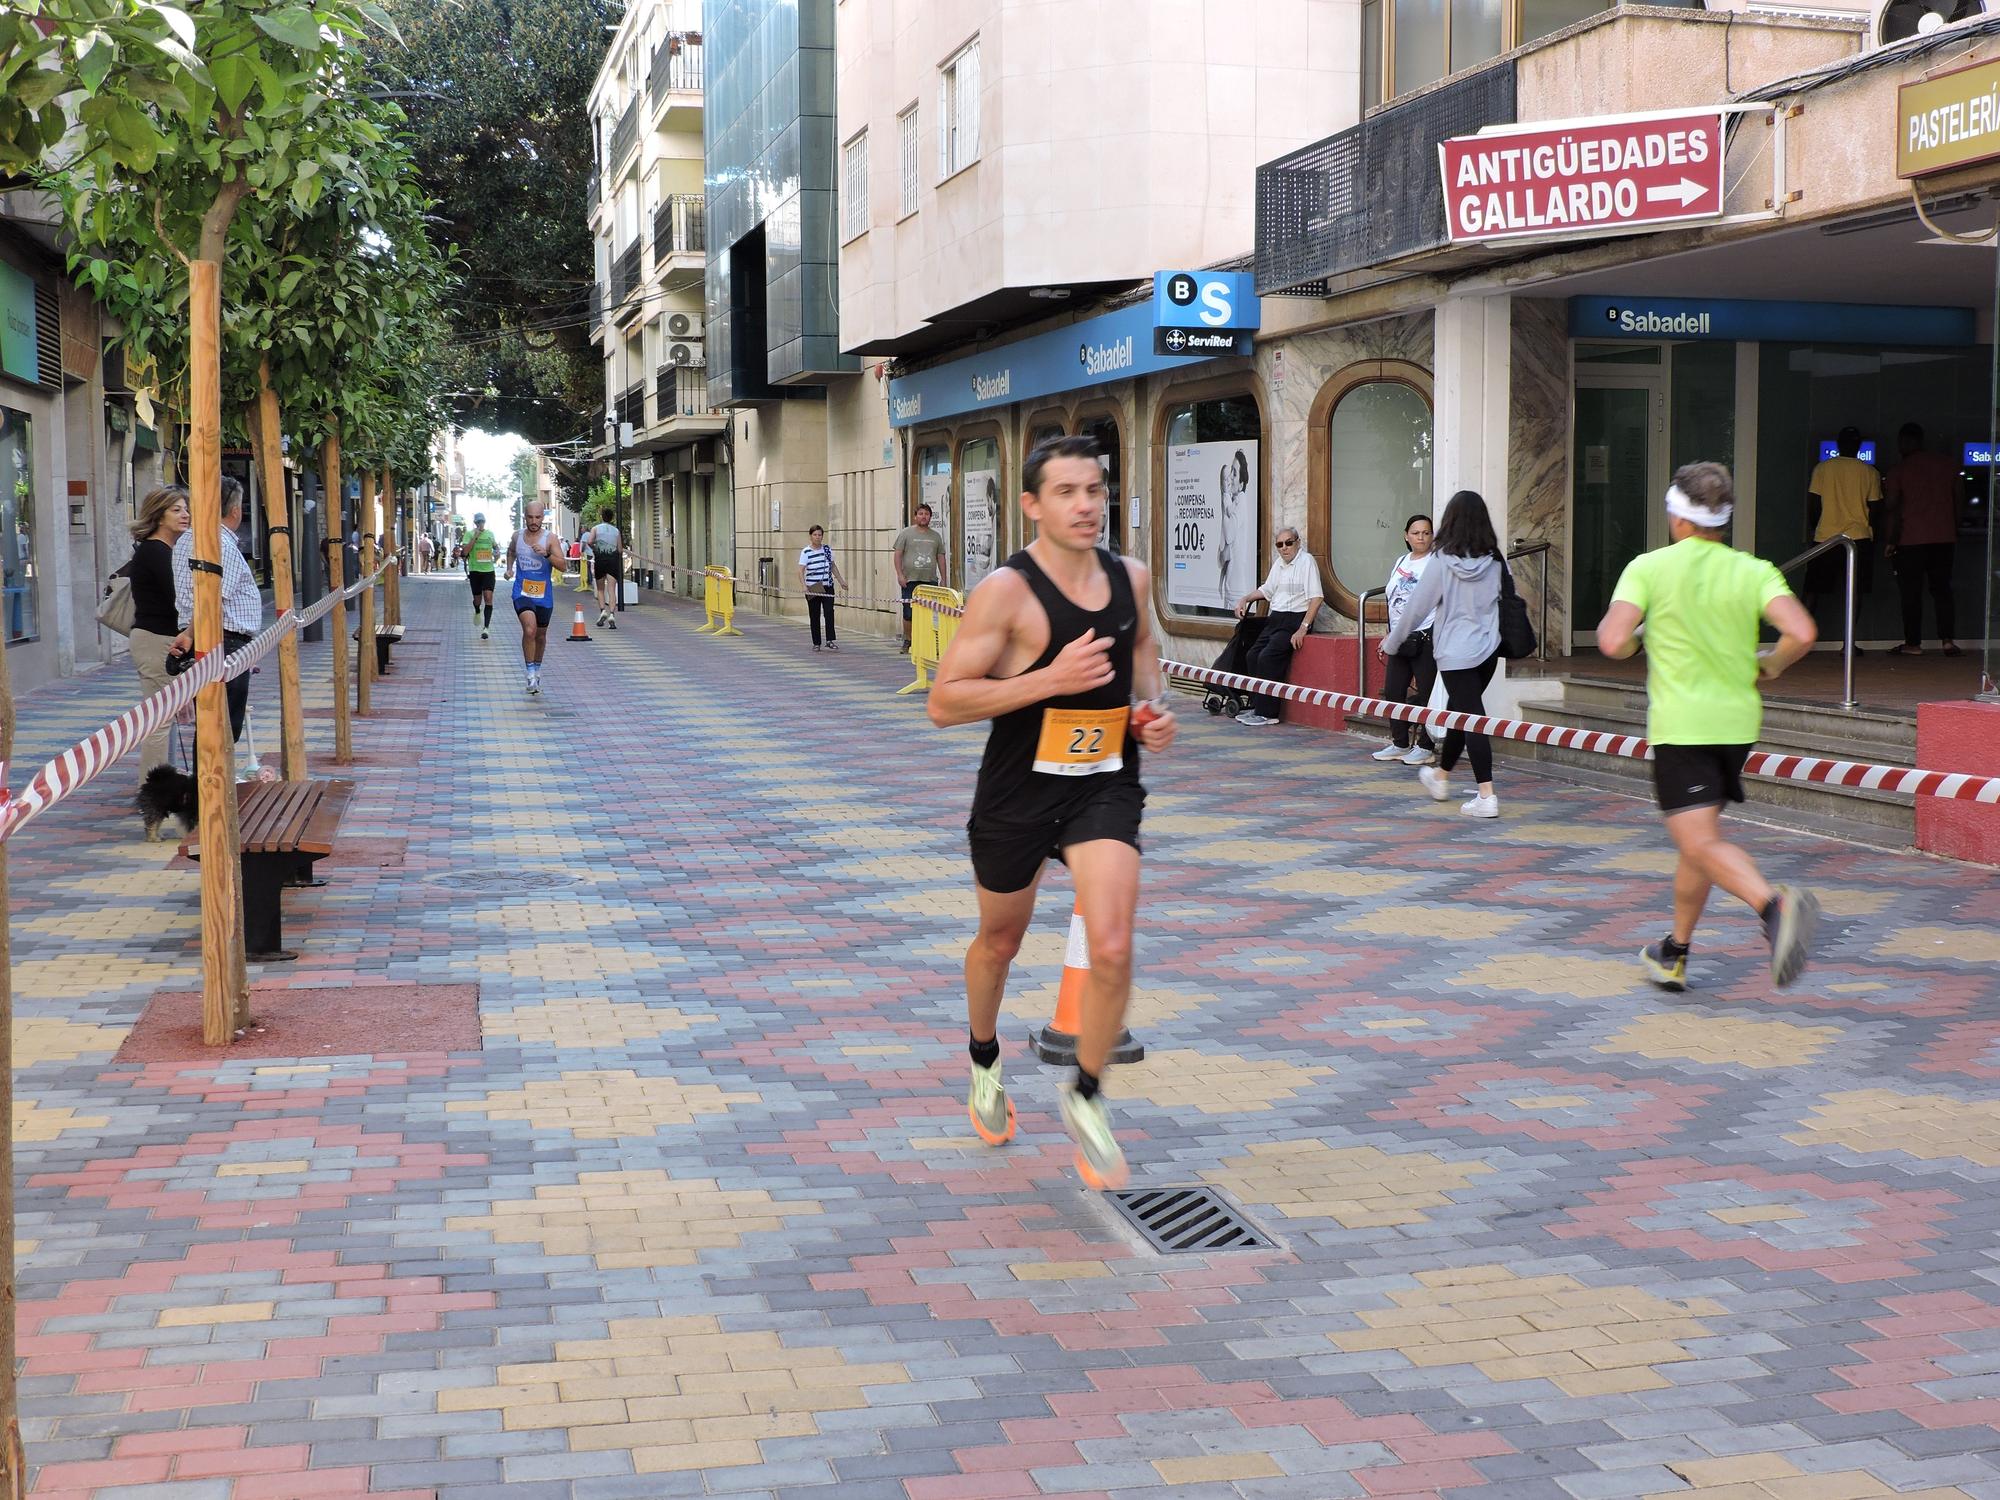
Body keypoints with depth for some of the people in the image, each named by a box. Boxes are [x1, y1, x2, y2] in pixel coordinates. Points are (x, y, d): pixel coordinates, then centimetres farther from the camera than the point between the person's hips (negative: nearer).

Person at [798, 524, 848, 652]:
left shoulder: (827, 549, 7)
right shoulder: (805, 552, -6)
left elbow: (833, 566, 20)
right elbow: (801, 571, -12)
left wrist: (841, 580, 20)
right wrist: (804, 586, -25)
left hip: (827, 587, 3)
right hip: (812, 589, -3)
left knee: (829, 613, -10)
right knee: (814, 616, 4)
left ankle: (829, 640, -9)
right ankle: (816, 643, 11)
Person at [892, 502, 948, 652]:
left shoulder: (936, 536, 15)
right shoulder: (906, 533, 4)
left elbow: (941, 558, 17)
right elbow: (897, 554, 0)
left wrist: (944, 579, 10)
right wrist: (900, 574, -10)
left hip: (931, 581, 3)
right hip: (910, 580, -3)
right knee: (909, 613, -1)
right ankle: (907, 641, 9)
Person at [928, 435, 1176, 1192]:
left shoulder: (1130, 577, -1)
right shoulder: (1006, 591, -18)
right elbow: (943, 703, -21)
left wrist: (1154, 705, 2)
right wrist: (1050, 679, -28)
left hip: (1106, 786, 3)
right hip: (1018, 790, -2)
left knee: (1112, 949, -15)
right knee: (999, 941, 19)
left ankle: (1084, 1096, 10)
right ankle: (984, 1061, 49)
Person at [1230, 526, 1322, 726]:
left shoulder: (1306, 561, -10)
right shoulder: (1278, 562, 16)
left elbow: (1316, 598, -18)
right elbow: (1266, 590, 34)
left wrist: (1303, 629, -23)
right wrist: (1245, 599, 21)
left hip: (1294, 620, -8)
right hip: (1275, 618, 8)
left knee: (1267, 657, -22)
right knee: (1252, 656, -4)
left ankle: (1267, 713, -19)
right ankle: (1256, 706, 2)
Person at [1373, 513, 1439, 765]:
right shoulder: (1400, 562, 15)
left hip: (1425, 638, -7)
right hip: (1400, 640, 7)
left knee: (1426, 693, -4)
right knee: (1393, 691, 9)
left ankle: (1425, 747, 4)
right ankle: (1399, 743, 20)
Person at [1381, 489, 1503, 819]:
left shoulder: (1442, 563, -11)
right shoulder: (1496, 562, -1)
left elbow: (1416, 607, -4)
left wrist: (1392, 642, 9)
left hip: (1455, 652, -5)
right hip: (1488, 649, 5)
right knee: (1459, 711, 21)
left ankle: (1486, 795, -11)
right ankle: (1441, 775, 39)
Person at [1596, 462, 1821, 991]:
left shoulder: (1648, 567, -6)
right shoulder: (1754, 571, 1)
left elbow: (1613, 643, -17)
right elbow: (1801, 633, -14)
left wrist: (1631, 636, 7)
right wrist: (1768, 666, 6)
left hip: (1680, 724, -5)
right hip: (1737, 722, 5)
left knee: (1702, 843, -11)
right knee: (1698, 836, 18)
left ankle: (1775, 904, -39)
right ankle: (1673, 956, 28)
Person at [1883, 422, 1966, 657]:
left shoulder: (1899, 470, -6)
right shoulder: (1947, 465, 7)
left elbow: (1891, 510, -8)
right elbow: (1960, 500, 12)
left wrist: (1888, 541, -2)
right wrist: (1954, 530, 22)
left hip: (1911, 540, -4)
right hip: (1945, 538, 4)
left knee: (1911, 593, 3)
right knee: (1942, 589, 9)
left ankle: (1913, 644, 5)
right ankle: (1948, 640, -1)